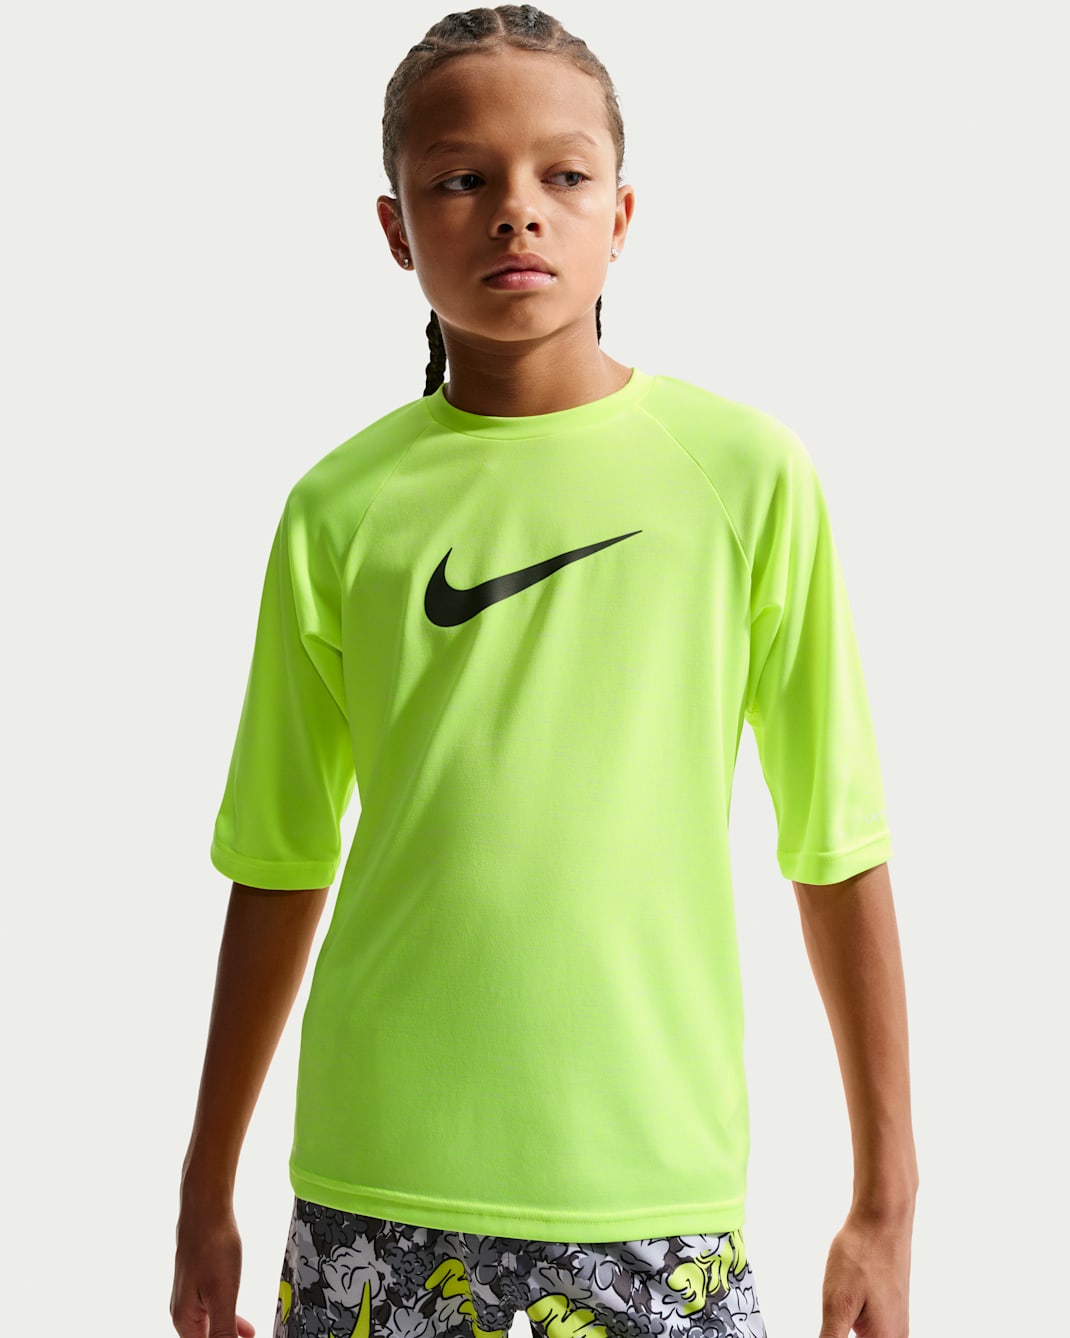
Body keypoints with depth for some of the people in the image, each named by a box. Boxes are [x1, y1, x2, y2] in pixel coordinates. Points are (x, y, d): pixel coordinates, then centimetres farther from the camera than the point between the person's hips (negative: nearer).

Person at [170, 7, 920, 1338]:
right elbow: (280, 868, 8)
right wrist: (206, 1195, 11)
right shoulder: (342, 507, 1)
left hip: (656, 1179, -1)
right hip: (377, 1179, 1)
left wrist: (885, 1201, 2)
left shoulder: (747, 472, -3)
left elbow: (837, 849, 1)